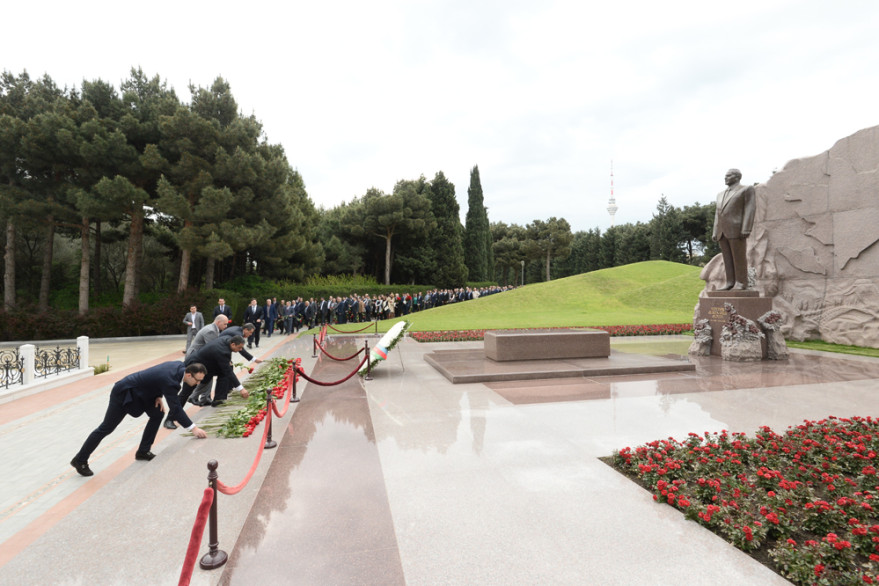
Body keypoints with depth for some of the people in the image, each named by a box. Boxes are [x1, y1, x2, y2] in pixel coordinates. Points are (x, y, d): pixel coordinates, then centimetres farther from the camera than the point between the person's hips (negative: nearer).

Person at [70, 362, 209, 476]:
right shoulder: (169, 380, -37)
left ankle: (143, 451, 17)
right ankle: (80, 460, 24)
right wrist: (193, 428, -33)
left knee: (157, 414, 3)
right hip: (124, 393, -9)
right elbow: (175, 409, -35)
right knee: (106, 428, 5)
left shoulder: (179, 365, -12)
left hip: (140, 392, 9)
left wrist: (158, 396, -4)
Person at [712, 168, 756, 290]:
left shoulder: (747, 189, 1)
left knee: (739, 257, -5)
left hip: (736, 229, -6)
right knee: (727, 258, 4)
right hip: (723, 231, 6)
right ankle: (730, 283, 6)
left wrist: (746, 230, -18)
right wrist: (715, 232, 10)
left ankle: (741, 283, -1)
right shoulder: (721, 194, 21)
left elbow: (750, 209, -8)